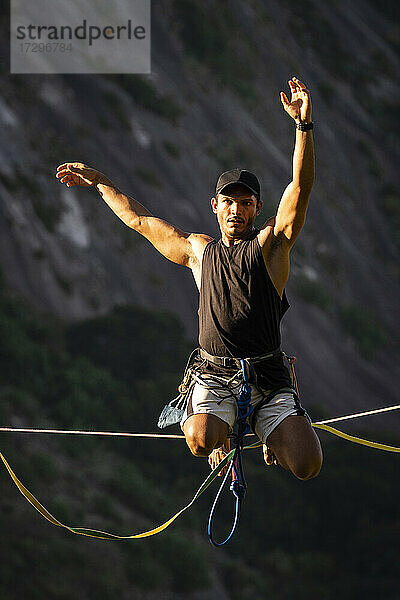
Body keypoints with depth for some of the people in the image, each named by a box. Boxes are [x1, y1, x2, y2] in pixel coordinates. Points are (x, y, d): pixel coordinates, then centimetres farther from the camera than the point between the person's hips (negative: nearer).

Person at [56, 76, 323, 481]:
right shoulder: (199, 251, 14)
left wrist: (303, 125, -22)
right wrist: (99, 183, 33)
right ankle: (222, 435, 8)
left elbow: (300, 188, -10)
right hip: (214, 376, 1)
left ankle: (273, 436, 20)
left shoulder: (270, 244, 4)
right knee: (200, 440, -31)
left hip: (268, 379, -1)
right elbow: (140, 220, 27)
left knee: (306, 466, -18)